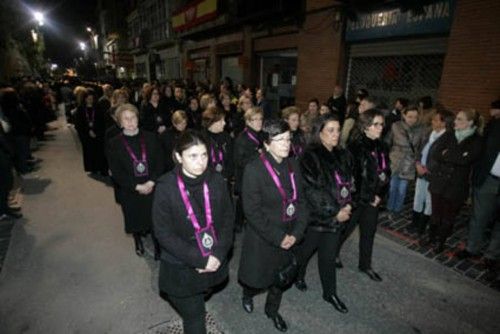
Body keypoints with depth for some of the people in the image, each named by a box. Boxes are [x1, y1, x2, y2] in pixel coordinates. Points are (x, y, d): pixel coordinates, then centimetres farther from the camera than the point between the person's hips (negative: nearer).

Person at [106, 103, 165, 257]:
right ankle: (138, 241, 45)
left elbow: (160, 162, -2)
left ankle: (158, 246, 27)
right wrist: (137, 186, -14)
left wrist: (151, 182, -14)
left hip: (152, 188, 0)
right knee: (135, 220, 16)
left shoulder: (151, 137, 0)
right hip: (130, 192, 0)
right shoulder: (114, 144, -4)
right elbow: (116, 172, -6)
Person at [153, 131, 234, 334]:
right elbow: (164, 234, -16)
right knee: (194, 318, 13)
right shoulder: (166, 187, -19)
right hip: (181, 268, -3)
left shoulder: (216, 181, -10)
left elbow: (228, 219, -3)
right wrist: (200, 260, -18)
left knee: (197, 309, 27)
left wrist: (218, 255, -14)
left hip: (214, 263, 3)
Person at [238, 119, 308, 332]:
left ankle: (272, 310, 50)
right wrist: (277, 237, -17)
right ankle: (247, 294, 50)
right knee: (258, 278, 13)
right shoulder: (254, 169, -20)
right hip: (262, 239, -5)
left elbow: (300, 201, 1)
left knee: (282, 278, 20)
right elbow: (252, 211, -19)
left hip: (289, 237, 5)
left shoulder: (293, 165, -3)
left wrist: (296, 233, -9)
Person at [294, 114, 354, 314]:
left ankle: (330, 293, 36)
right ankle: (298, 276, 46)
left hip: (337, 216, 5)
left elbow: (349, 183, 10)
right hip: (315, 216, -5)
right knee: (305, 250, 18)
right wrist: (335, 212, -17)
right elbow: (311, 191, -21)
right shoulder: (310, 157, -18)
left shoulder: (343, 156, 3)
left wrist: (348, 206, -6)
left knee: (329, 255, 17)